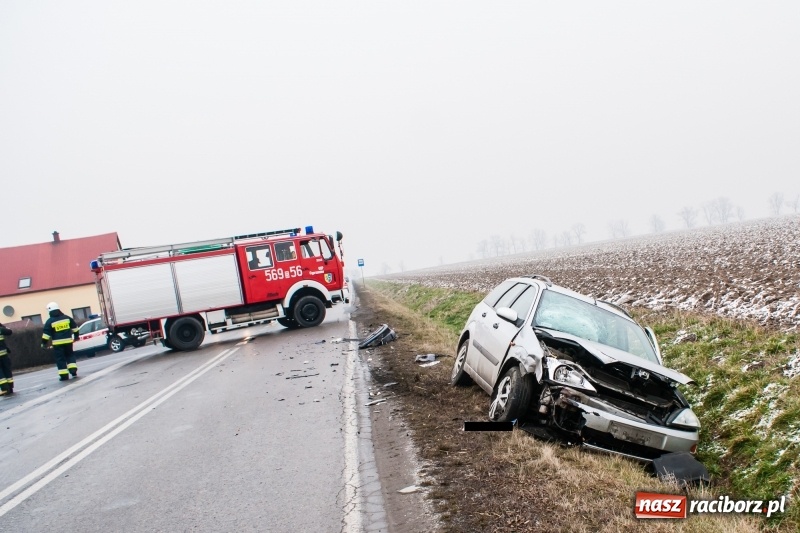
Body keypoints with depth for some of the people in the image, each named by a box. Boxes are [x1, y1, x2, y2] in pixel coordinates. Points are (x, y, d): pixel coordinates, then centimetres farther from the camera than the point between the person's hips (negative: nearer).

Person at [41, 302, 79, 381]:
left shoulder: (50, 321, -5)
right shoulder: (67, 317, 5)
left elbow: (46, 333, -6)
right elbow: (74, 327, 13)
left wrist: (44, 343, 0)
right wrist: (76, 336, 24)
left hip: (57, 343, -3)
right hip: (68, 341, 3)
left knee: (60, 359, 3)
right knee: (70, 355, 18)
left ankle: (64, 375, 1)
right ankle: (73, 371, 6)